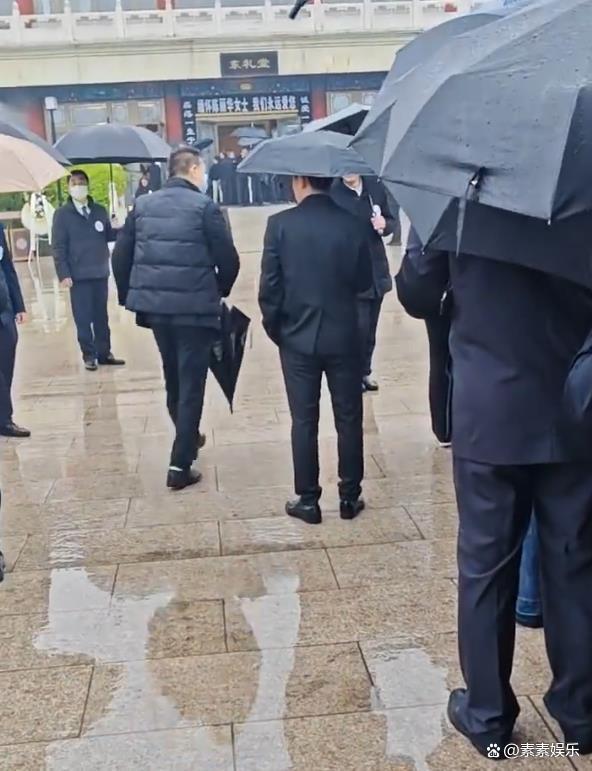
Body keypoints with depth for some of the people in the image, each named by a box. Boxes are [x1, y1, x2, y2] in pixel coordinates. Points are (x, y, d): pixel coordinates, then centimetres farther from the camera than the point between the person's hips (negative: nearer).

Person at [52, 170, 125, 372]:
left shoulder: (99, 211, 6)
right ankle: (89, 355, 12)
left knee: (101, 315, 11)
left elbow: (108, 235, 8)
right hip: (78, 275, -3)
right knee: (83, 318, 3)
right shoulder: (63, 214, -4)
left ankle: (104, 353, 19)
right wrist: (64, 274, -14)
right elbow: (58, 246, -6)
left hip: (100, 272, 4)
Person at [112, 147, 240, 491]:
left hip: (154, 306, 6)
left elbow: (121, 257, 6)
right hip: (194, 308, -5)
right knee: (191, 385, 2)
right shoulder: (205, 206, -7)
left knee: (173, 379, 22)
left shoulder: (142, 205, 8)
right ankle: (180, 465, 2)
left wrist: (130, 296, 16)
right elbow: (228, 259, -10)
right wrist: (220, 291, 9)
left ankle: (188, 439, 42)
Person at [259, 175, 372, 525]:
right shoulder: (351, 224, -4)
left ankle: (308, 501, 13)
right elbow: (364, 281, 3)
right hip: (343, 335, 1)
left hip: (298, 336, -1)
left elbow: (269, 286, -8)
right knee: (349, 418, 11)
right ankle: (350, 497, 18)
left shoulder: (280, 224, -8)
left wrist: (274, 327, 5)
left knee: (304, 421, 6)